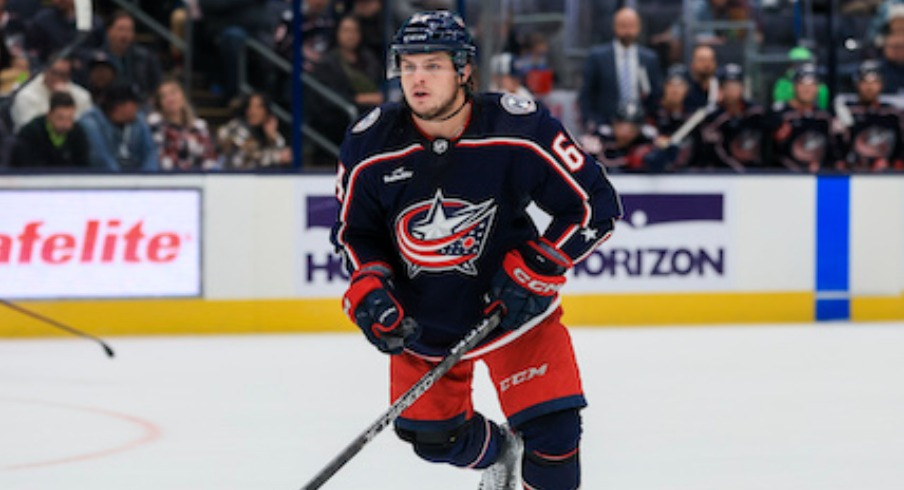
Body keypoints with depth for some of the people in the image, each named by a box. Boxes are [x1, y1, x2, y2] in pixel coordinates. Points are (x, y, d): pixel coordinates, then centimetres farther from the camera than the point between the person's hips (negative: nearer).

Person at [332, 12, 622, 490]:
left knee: (552, 428, -12)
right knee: (432, 435, 14)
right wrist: (369, 290, -16)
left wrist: (538, 267, -24)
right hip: (423, 319, 3)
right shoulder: (369, 145, -16)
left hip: (513, 304, -3)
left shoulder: (520, 128, -24)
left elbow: (595, 203, -15)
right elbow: (355, 230, 1)